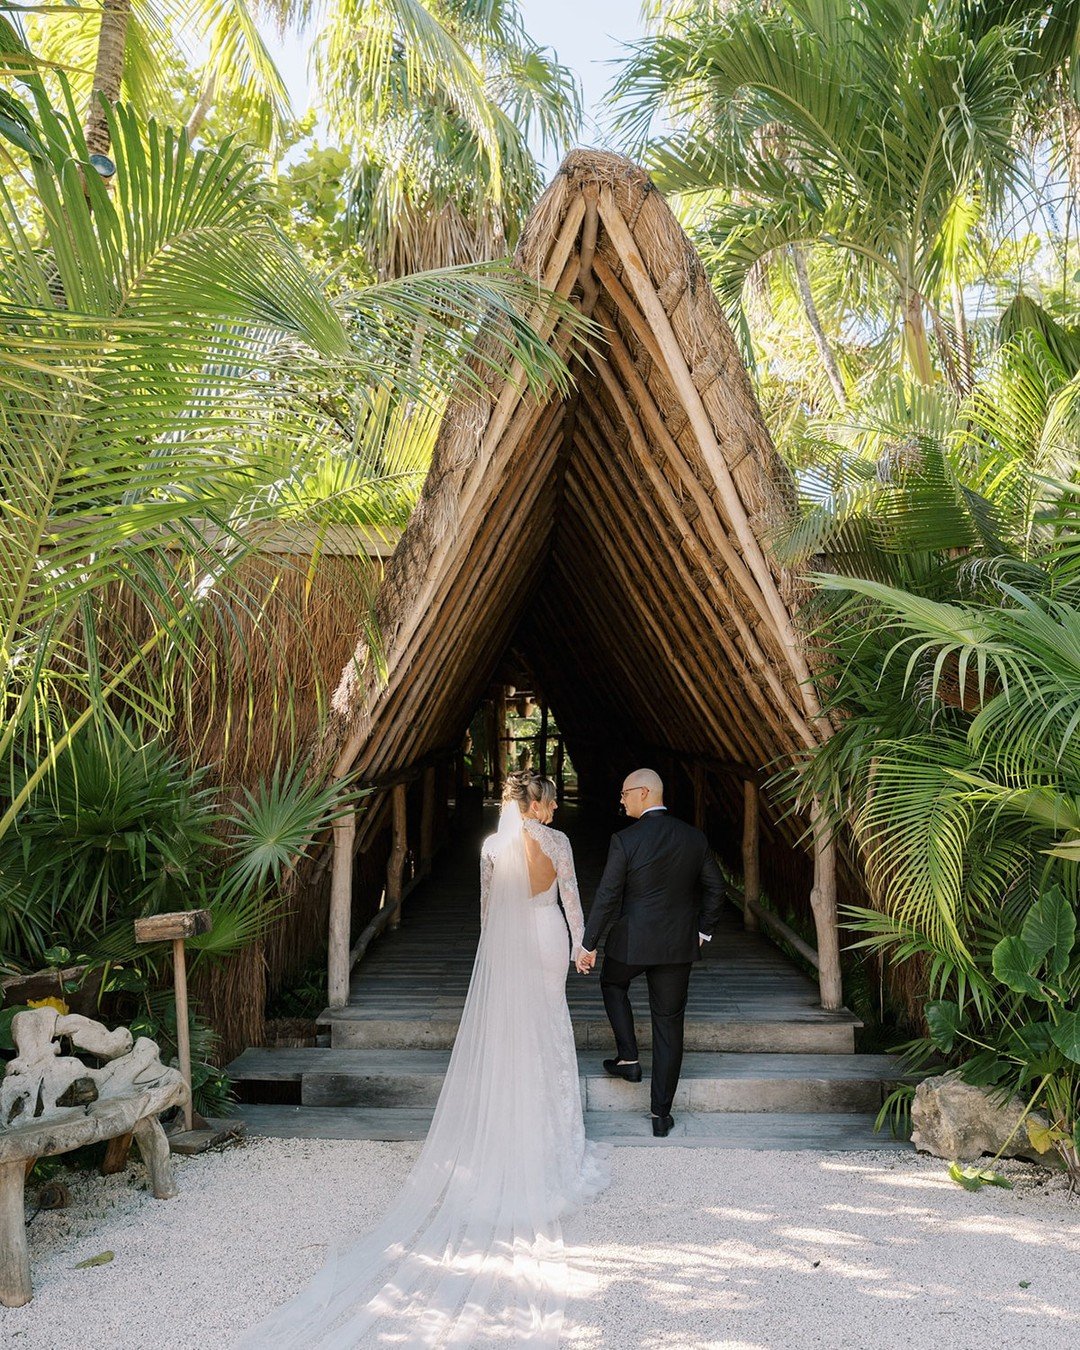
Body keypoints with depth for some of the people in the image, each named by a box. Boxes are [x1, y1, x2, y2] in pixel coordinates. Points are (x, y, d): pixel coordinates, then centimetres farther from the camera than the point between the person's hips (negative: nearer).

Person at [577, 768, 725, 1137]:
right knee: (669, 1024, 10)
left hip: (631, 941, -3)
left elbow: (606, 897, -13)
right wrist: (702, 931, 16)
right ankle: (662, 1113, 16)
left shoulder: (625, 840, -14)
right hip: (679, 946, 3)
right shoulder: (694, 837, -1)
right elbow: (715, 889, 4)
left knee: (612, 985, 29)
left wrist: (588, 945, -4)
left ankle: (628, 1057, 22)